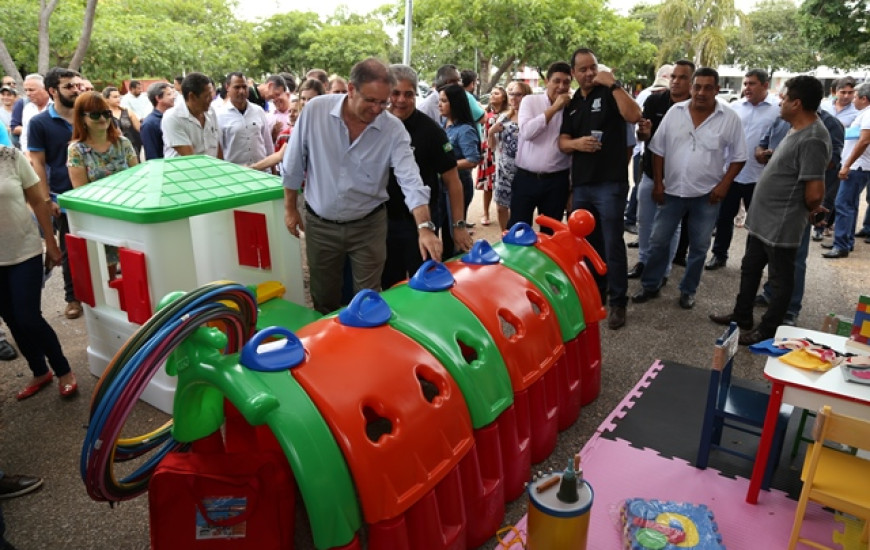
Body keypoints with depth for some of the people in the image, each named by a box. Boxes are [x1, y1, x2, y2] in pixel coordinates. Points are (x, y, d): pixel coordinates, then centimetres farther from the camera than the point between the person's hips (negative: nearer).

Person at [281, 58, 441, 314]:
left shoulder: (394, 129, -15)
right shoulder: (315, 110, -13)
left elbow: (411, 181, -23)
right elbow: (293, 165, -2)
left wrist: (424, 227, -36)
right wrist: (290, 208, 3)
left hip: (368, 226, -1)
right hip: (319, 224, 1)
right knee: (324, 301, 17)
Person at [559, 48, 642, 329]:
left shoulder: (610, 93, -2)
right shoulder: (572, 104, 15)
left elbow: (634, 115, -19)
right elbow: (562, 141, 13)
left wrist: (614, 84, -19)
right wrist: (576, 143, -9)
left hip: (610, 182, -6)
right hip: (581, 183, 6)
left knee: (612, 243, -3)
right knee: (588, 243, 14)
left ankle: (617, 302, 8)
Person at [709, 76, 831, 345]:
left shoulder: (812, 139, -24)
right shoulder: (798, 130, 8)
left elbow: (814, 193, -26)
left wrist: (809, 210, -8)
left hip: (782, 224, -10)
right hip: (763, 218, 10)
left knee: (779, 279, 6)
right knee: (750, 269, 20)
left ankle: (767, 330, 19)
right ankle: (741, 315, 36)